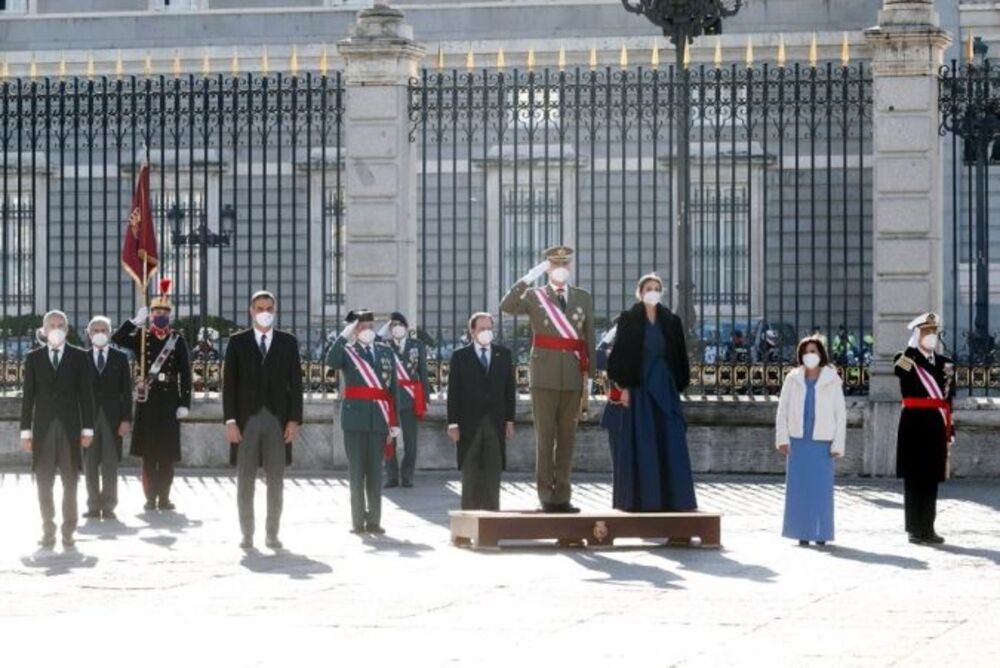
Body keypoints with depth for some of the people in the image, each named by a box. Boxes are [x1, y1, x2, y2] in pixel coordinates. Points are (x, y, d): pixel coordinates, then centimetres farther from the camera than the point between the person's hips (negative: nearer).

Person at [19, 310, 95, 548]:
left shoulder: (79, 357, 4)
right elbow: (28, 396, 6)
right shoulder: (34, 358, 6)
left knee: (70, 482, 2)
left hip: (70, 427, -1)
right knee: (44, 484, 1)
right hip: (43, 428, 1)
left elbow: (86, 394, 3)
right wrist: (26, 430, 1)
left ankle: (68, 531, 8)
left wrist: (87, 429, -2)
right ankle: (48, 531, 7)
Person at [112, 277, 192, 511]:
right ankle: (150, 497, 5)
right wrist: (135, 322, -16)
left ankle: (164, 497, 9)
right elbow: (116, 340, -10)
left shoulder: (178, 340, 5)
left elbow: (185, 373, 3)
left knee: (168, 452, 2)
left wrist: (184, 403, -3)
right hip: (147, 401, 0)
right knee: (148, 452, 1)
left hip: (169, 401, 0)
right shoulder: (141, 338, 5)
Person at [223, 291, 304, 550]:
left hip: (277, 419, 1)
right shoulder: (237, 342, 6)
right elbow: (229, 383, 2)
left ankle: (272, 534, 9)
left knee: (276, 481, 3)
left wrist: (294, 420, -3)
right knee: (245, 480, 1)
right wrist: (230, 420, -6)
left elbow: (295, 383, 5)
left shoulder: (288, 342, 8)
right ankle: (247, 534, 6)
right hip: (246, 419, -1)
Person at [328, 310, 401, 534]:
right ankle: (358, 521, 4)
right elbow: (331, 362, -20)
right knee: (356, 471, 0)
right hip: (355, 420, -2)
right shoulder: (347, 351, 3)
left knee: (375, 472, 5)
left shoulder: (386, 352, 11)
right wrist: (344, 336, -22)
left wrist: (394, 423, 6)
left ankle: (374, 521, 8)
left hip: (379, 420, 2)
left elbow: (393, 388, 10)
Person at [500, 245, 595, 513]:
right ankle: (546, 496, 0)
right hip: (545, 377, -3)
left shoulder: (584, 298, 11)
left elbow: (589, 338, 10)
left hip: (573, 378, 3)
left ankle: (562, 496, 10)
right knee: (545, 438, -2)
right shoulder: (534, 297, 4)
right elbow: (506, 306, -15)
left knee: (567, 438, 5)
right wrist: (529, 278, -20)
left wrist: (589, 376, 6)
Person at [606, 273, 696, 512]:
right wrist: (624, 387, -11)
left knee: (669, 443, 0)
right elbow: (621, 354, -4)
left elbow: (679, 357, 12)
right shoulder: (628, 320, 0)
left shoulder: (671, 321, 9)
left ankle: (671, 497, 4)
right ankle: (639, 498, -1)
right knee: (639, 444, -4)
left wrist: (678, 387, 6)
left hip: (665, 387, 3)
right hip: (638, 386, -3)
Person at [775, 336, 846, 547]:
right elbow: (782, 410, 7)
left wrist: (838, 445, -4)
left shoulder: (832, 380, 0)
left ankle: (821, 533, 5)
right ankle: (802, 532, 5)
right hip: (798, 441, 2)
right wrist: (782, 438, -2)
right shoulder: (793, 379, 5)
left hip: (822, 442, -1)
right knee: (799, 486, 0)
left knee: (821, 487, -2)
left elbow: (840, 414, 1)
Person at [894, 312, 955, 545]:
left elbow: (948, 400, 14)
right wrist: (913, 347, -22)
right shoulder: (905, 358, 0)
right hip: (914, 424, -4)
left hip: (936, 426, 4)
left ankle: (928, 528, 13)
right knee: (914, 478, -1)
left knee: (931, 479, 7)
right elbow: (900, 370, -26)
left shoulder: (945, 363, 13)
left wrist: (950, 430, 10)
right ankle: (915, 529, 3)